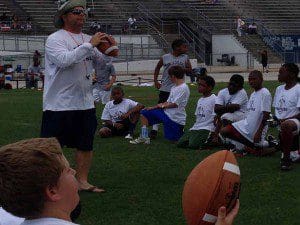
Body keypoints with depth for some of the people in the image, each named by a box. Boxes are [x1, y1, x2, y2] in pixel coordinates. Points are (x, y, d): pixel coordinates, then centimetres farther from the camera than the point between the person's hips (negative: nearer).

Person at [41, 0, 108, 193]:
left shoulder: (88, 40, 14)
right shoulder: (55, 39, -7)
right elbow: (64, 60, -25)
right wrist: (90, 45, -24)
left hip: (86, 103, 7)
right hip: (59, 104, -6)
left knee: (86, 146, 12)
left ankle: (82, 181, 23)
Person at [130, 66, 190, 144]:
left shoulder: (183, 88, -18)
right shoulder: (174, 88, 13)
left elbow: (175, 104, -20)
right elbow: (168, 102, 13)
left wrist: (162, 106, -5)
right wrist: (153, 107, 3)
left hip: (176, 119, -9)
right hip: (167, 114, 9)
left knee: (172, 139, -5)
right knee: (144, 113, 3)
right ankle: (144, 137, 3)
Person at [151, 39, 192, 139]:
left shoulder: (185, 57, 3)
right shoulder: (165, 58, -2)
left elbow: (189, 70, 1)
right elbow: (157, 68, 12)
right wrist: (155, 80, 4)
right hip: (165, 88, -2)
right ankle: (154, 130, 4)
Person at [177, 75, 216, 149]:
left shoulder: (214, 100, -7)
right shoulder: (200, 100, 18)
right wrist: (193, 128, 11)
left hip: (206, 128, -8)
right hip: (195, 128, 8)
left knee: (193, 145, -29)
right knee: (180, 143, -9)